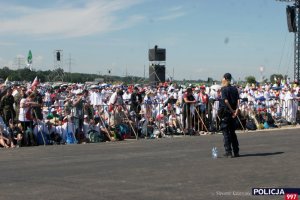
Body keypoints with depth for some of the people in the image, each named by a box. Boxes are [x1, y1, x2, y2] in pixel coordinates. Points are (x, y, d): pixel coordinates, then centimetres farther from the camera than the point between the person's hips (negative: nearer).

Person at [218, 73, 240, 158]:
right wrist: (236, 110, -11)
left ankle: (228, 152, -2)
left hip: (225, 113, -6)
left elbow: (226, 101, -19)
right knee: (233, 132, 14)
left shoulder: (224, 89, -9)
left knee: (226, 133, 0)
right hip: (233, 113, 6)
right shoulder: (235, 89, 8)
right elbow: (237, 100, -2)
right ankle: (236, 152, 14)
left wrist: (232, 110, -13)